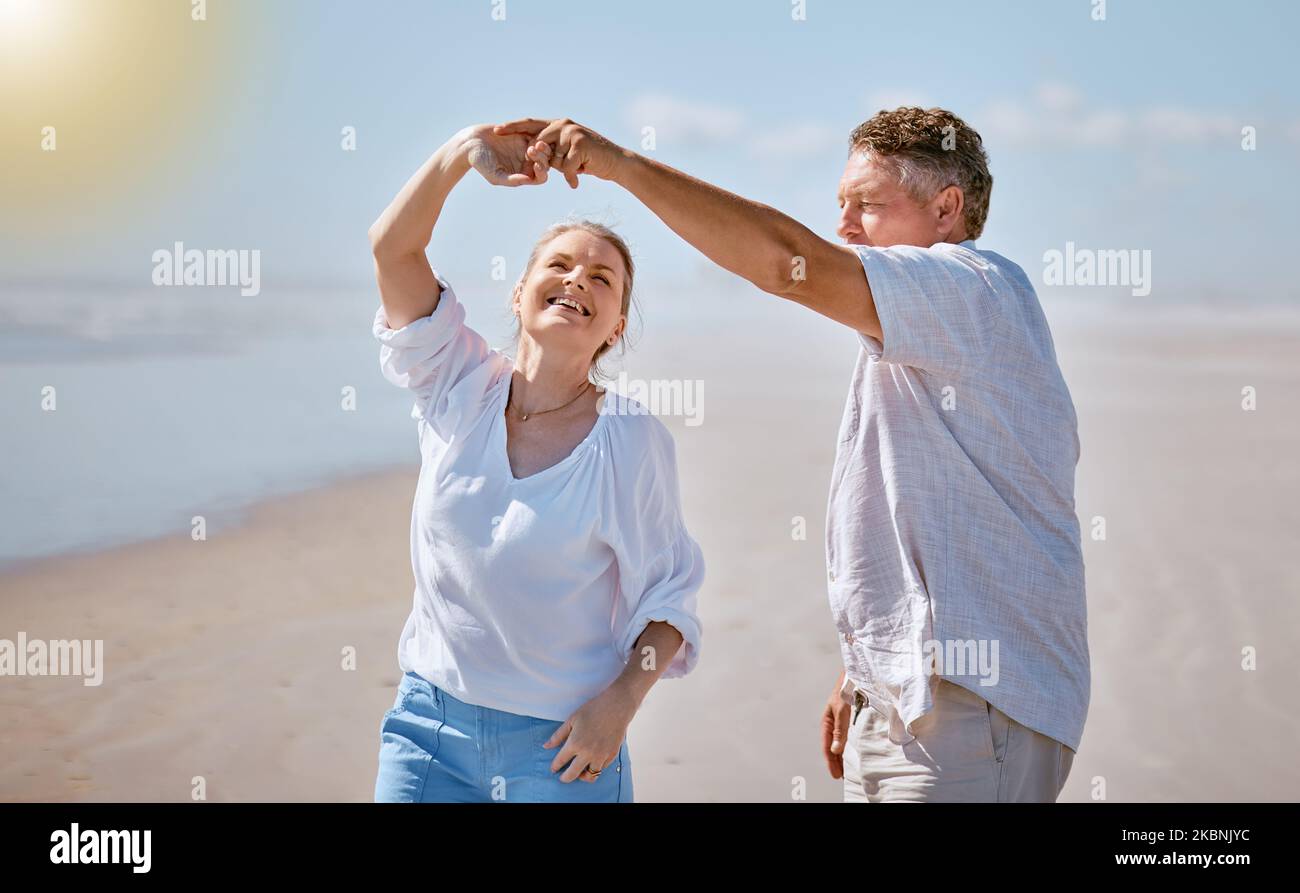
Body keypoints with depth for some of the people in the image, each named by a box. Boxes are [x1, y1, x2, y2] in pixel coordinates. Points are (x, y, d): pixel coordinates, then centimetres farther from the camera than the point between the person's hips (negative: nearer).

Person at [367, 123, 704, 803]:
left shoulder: (631, 441, -8)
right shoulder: (460, 390, -1)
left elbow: (669, 594, -3)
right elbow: (392, 248, -9)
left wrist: (621, 700, -15)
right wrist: (464, 152, -20)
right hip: (429, 721, 3)